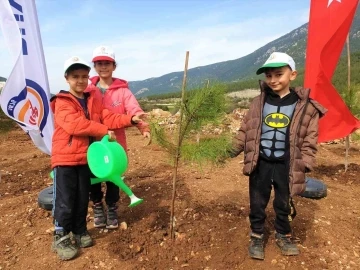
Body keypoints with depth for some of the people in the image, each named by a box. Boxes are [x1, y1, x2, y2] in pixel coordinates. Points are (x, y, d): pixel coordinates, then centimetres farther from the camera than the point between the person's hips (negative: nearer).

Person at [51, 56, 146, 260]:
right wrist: (104, 131, -24)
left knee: (82, 198, 15)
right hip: (65, 158, -5)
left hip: (86, 157, 6)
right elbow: (76, 124, -24)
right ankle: (61, 238, 17)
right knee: (65, 200, 1)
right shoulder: (62, 103, -9)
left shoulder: (93, 100, 11)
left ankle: (80, 231, 31)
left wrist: (130, 119, -13)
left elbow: (107, 117, 1)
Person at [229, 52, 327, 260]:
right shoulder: (259, 102, -1)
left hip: (286, 165, 0)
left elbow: (309, 138, -1)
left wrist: (306, 162, -6)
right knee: (258, 202, 12)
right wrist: (235, 148, -3)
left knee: (284, 203, 17)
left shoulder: (305, 106, -5)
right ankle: (257, 236, 33)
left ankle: (283, 235, 41)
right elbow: (246, 129, 4)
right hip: (260, 163, 1)